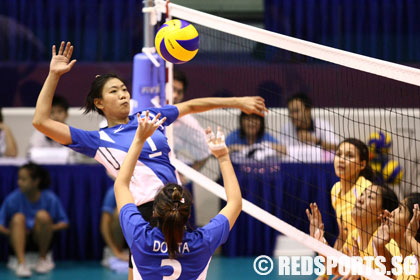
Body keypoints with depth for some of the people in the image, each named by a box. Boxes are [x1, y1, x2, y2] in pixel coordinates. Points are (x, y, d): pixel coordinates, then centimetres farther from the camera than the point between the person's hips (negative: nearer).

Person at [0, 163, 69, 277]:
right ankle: (21, 263, -37)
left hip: (42, 241, 0)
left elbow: (64, 223, -3)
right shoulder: (12, 199, -10)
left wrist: (52, 227, -23)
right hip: (21, 241, 0)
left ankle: (43, 258, -11)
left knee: (42, 215, -28)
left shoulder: (50, 198, -10)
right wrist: (10, 232, -26)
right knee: (18, 218, -29)